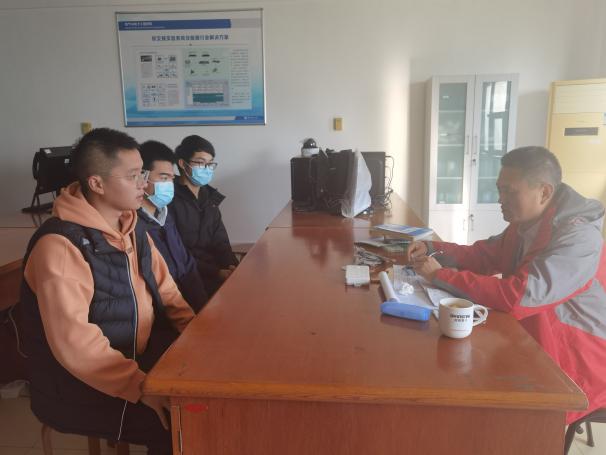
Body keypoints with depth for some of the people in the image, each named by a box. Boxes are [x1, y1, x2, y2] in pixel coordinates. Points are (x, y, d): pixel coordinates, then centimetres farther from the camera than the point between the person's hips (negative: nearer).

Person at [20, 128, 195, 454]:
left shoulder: (130, 226, 5)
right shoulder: (60, 244, -22)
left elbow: (165, 292, 8)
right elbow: (75, 344, -28)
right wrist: (144, 389, -31)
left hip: (138, 359, 8)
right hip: (79, 388, -7)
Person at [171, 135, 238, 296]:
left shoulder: (209, 197, 14)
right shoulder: (171, 200, -10)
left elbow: (221, 242, 11)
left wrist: (232, 266, -9)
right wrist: (216, 272, -21)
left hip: (217, 268, 7)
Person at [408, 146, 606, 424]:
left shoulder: (577, 237, -26)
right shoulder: (525, 224, 0)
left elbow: (518, 296, -36)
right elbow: (483, 256, 12)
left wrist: (442, 276, -29)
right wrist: (432, 250, -5)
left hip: (578, 361, -7)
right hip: (533, 341, 7)